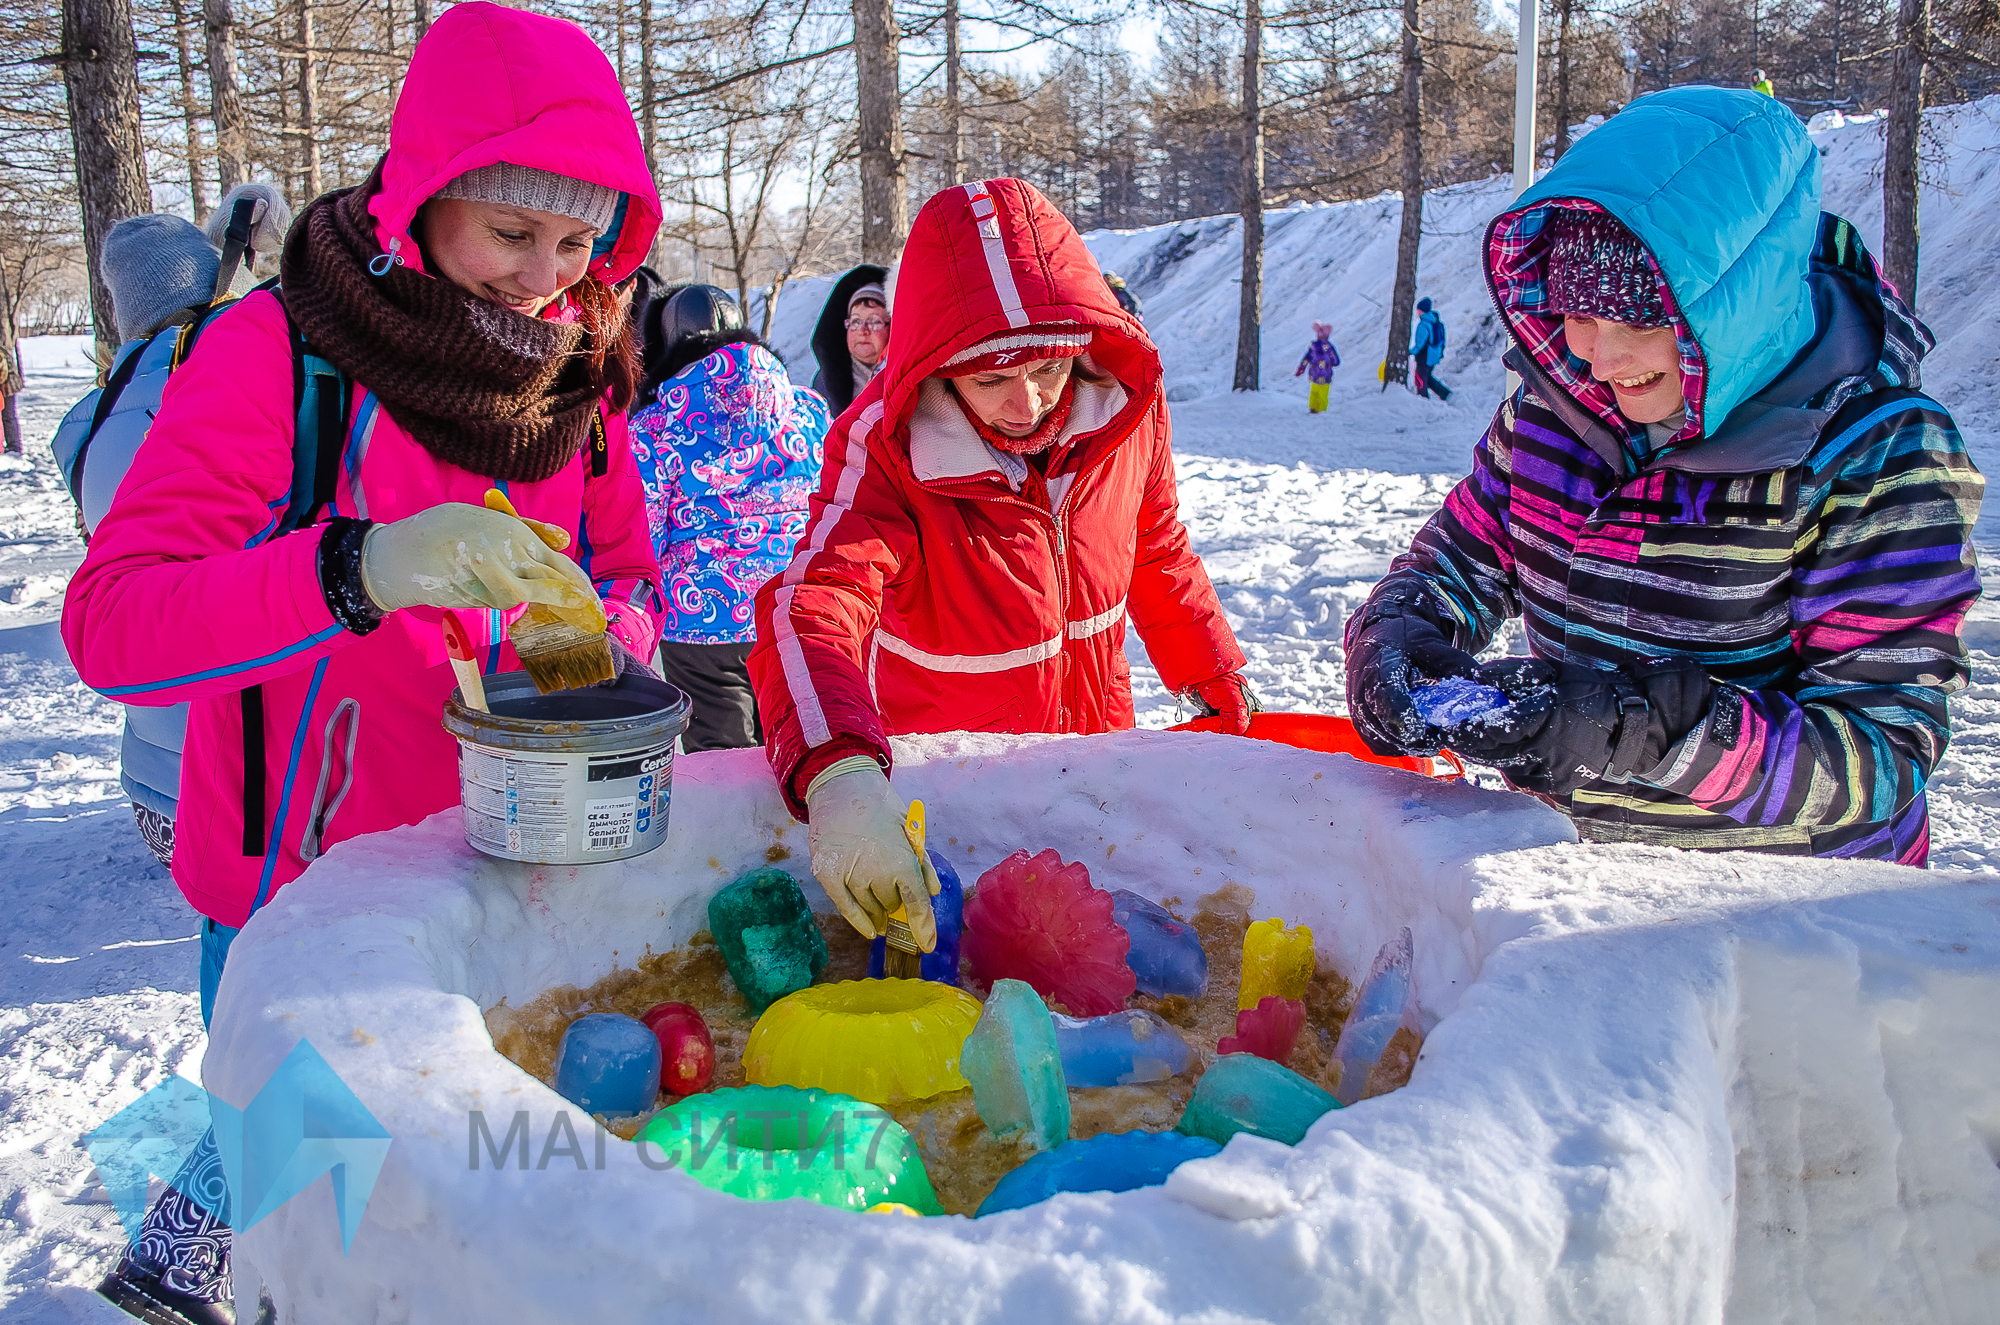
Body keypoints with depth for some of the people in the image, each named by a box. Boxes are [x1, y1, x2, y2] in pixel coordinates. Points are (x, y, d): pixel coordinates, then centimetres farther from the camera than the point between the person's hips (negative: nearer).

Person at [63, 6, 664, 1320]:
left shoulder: (578, 372, 0)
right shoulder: (275, 353, -16)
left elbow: (630, 580, 8)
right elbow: (110, 621, -25)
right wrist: (362, 569, -41)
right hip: (300, 880, -4)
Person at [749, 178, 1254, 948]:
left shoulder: (1126, 401, -15)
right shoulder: (886, 447, -27)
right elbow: (811, 608, -43)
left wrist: (1213, 675, 17)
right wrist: (838, 775, -62)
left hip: (1099, 743, 4)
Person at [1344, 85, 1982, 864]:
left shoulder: (1881, 458, -14)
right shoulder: (1549, 411, 0)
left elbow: (1881, 757, -19)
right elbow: (1457, 563, 10)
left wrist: (1647, 728, -34)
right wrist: (1394, 632, -14)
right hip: (1573, 855, 4)